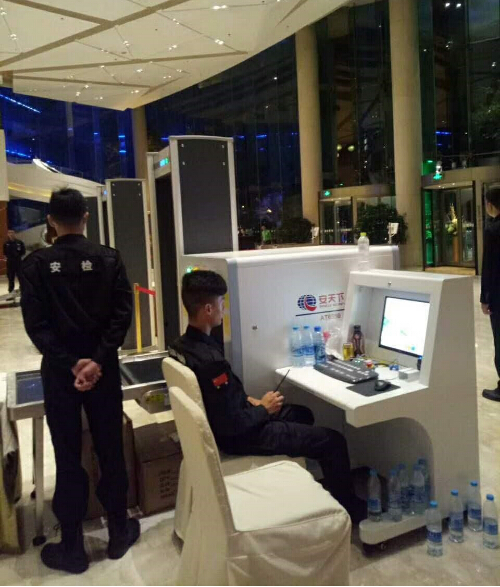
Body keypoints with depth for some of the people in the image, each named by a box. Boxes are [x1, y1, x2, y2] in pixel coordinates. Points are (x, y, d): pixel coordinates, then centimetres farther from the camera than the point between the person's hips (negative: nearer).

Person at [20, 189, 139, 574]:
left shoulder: (35, 265, -4)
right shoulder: (109, 259, -2)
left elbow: (36, 325, -10)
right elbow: (122, 314, -10)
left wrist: (70, 364, -11)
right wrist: (98, 359, -14)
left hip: (59, 371, 0)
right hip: (104, 368, 1)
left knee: (68, 458, 9)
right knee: (111, 450, 13)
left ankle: (72, 548, 22)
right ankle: (119, 533, 28)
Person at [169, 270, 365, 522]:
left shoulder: (180, 346, -3)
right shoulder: (210, 361, -33)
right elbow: (233, 425, -28)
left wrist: (249, 401, 3)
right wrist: (264, 408, -12)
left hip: (218, 423, 10)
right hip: (238, 436, -9)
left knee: (302, 414, 26)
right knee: (332, 441, -1)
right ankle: (348, 508, 22)